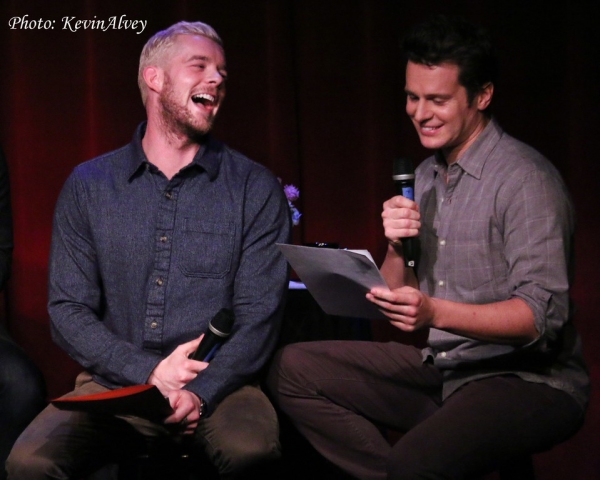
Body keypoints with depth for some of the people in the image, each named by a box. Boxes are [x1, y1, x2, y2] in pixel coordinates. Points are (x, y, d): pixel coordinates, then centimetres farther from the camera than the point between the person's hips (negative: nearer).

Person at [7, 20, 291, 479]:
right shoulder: (88, 185, 9)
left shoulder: (256, 189, 5)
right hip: (113, 385, 2)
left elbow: (259, 316, -2)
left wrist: (200, 391, -19)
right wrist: (149, 372, -10)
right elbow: (68, 311, 5)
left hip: (219, 385, -1)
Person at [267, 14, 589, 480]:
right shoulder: (426, 176, 12)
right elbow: (400, 300, 13)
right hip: (441, 368, 8)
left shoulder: (526, 179, -12)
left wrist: (434, 313, -33)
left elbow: (543, 315, -20)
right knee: (292, 368, 0)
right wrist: (396, 249, -8)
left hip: (529, 378, -8)